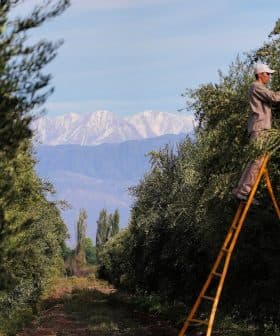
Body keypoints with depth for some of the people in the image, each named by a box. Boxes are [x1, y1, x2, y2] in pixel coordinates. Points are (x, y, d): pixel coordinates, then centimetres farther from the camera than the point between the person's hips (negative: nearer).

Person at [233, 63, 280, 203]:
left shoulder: (261, 89, 25)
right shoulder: (256, 87, -8)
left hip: (261, 127, 10)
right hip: (259, 128, -10)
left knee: (255, 161, 7)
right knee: (257, 160, -15)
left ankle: (241, 190, 6)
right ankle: (243, 191, -19)